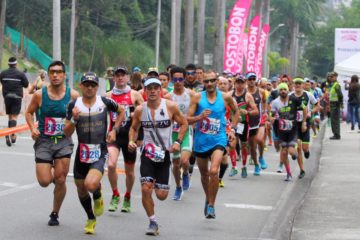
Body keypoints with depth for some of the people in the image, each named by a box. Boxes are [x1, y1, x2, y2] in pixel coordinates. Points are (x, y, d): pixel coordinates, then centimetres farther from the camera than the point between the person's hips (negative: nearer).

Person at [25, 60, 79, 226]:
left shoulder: (73, 95, -5)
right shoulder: (39, 94, -5)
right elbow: (29, 113, 10)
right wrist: (33, 128, -6)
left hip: (64, 142, 0)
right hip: (43, 141, 0)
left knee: (60, 180, -2)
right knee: (44, 182, -5)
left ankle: (55, 214, 18)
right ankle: (51, 171, 33)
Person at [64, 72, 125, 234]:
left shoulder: (105, 102, -5)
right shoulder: (74, 105, -3)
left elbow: (121, 112, 16)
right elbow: (67, 133, -2)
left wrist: (114, 130, 4)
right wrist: (74, 118, -20)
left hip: (100, 152, -3)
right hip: (82, 152, 3)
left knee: (91, 184, -27)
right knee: (81, 189, 13)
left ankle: (98, 197, 11)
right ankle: (91, 219, 39)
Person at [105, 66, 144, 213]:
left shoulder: (135, 95, 1)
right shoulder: (108, 96, 5)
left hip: (129, 136, 0)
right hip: (114, 135, 0)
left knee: (129, 171, 10)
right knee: (111, 164, -22)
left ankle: (127, 197, 34)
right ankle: (115, 195, -2)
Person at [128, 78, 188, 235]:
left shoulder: (170, 106, -8)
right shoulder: (140, 110, -3)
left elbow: (184, 123, 3)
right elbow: (134, 128, 13)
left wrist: (178, 142, -9)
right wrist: (131, 140, -7)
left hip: (164, 153, -1)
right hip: (148, 153, 1)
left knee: (161, 195, -1)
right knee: (145, 189, -15)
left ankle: (158, 184, 39)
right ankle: (153, 222, 4)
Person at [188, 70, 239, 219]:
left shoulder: (225, 97, -1)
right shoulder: (197, 98, -3)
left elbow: (236, 112, 18)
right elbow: (188, 119, -4)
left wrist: (232, 129, 10)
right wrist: (200, 117, -22)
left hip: (218, 140, -2)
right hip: (201, 140, 2)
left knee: (214, 171, -22)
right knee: (204, 173, 17)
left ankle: (211, 205, -10)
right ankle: (208, 199, 42)